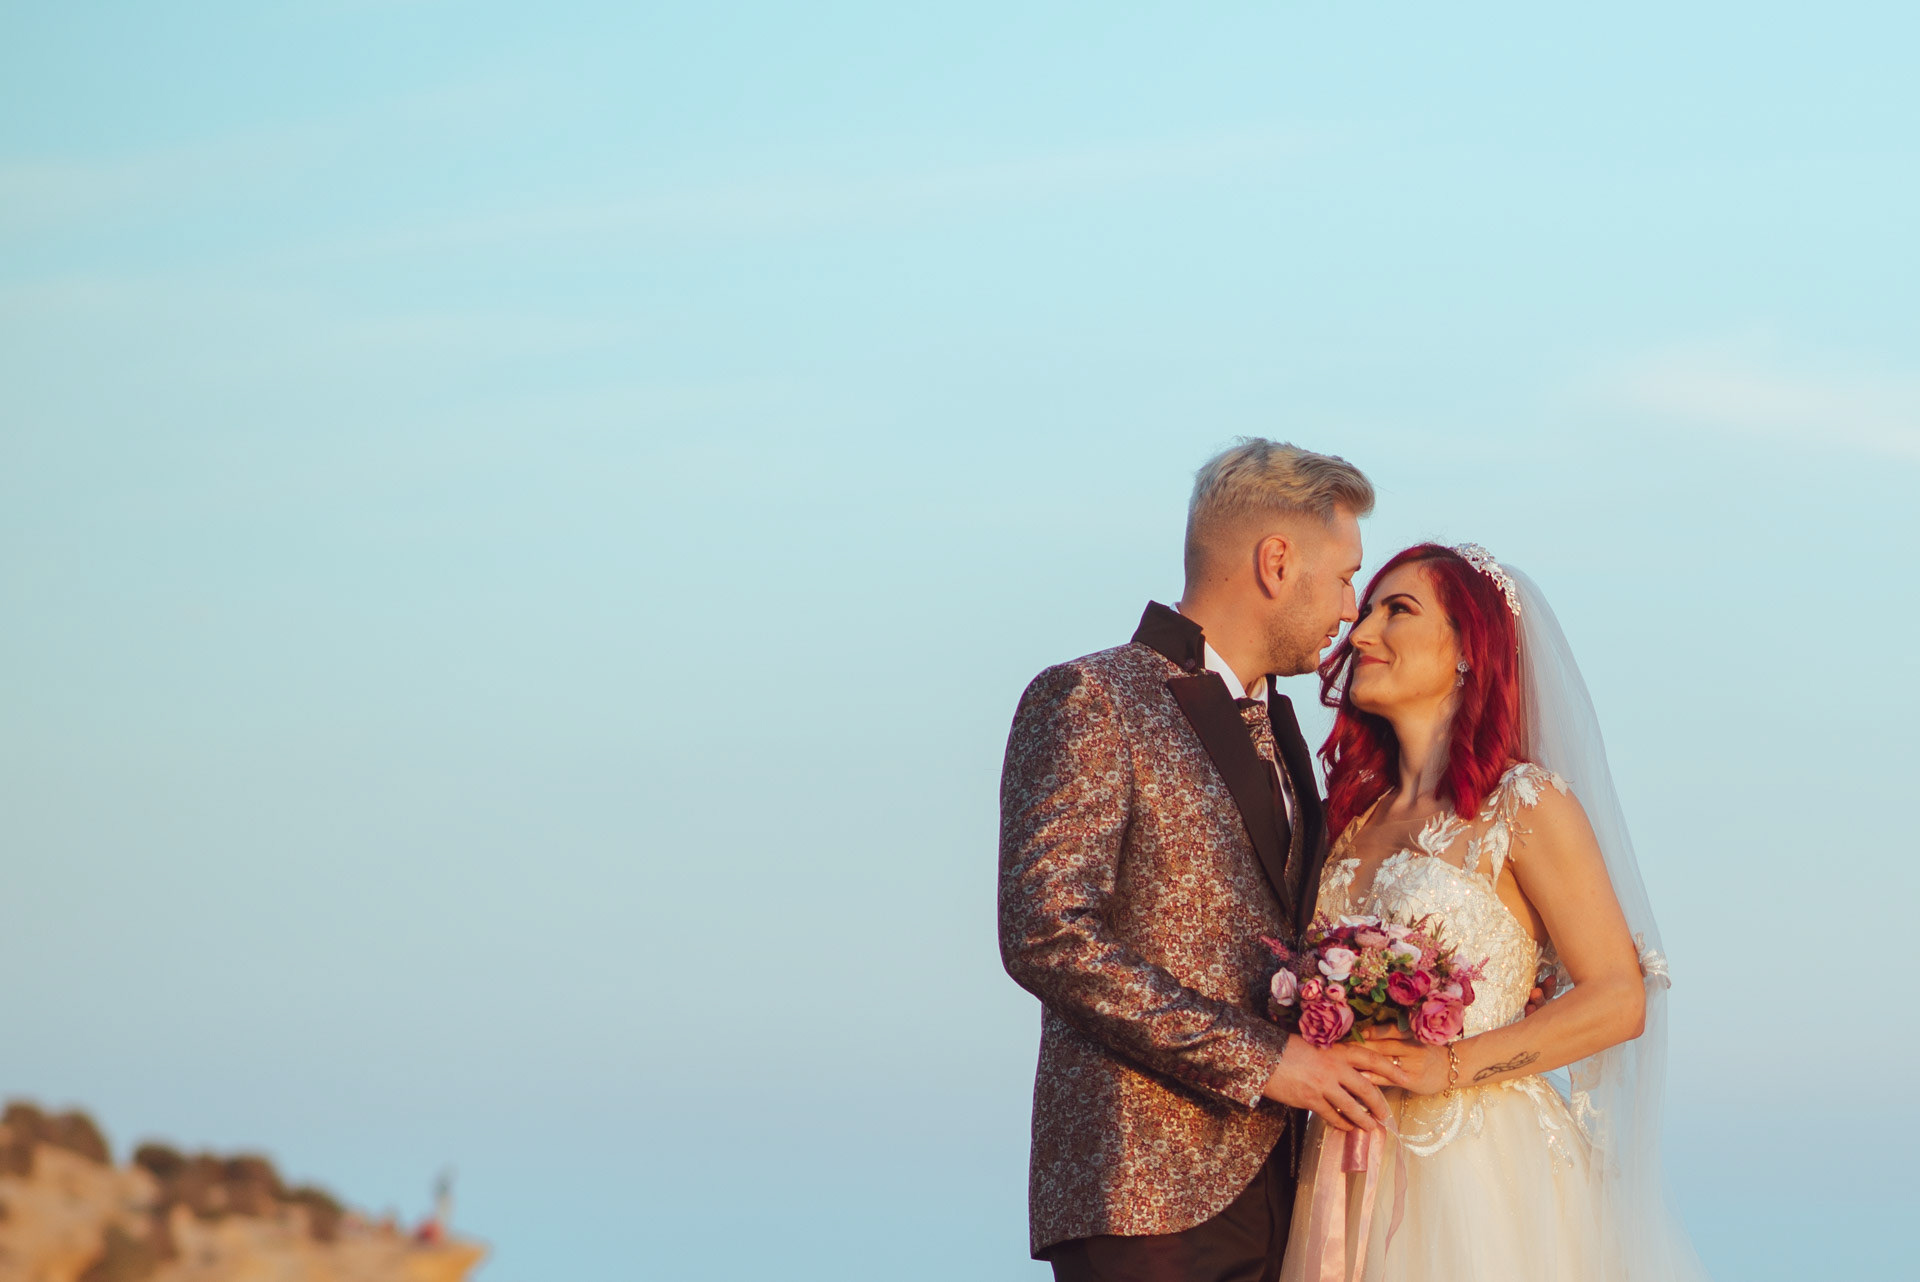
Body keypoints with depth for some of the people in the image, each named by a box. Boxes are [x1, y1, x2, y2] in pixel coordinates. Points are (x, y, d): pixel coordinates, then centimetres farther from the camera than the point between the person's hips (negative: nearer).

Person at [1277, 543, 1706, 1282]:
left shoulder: (1524, 804, -7)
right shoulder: (1354, 813, 12)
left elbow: (1619, 1000, -11)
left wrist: (1449, 1067, -17)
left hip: (1481, 1172, -5)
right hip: (1355, 1177, 6)